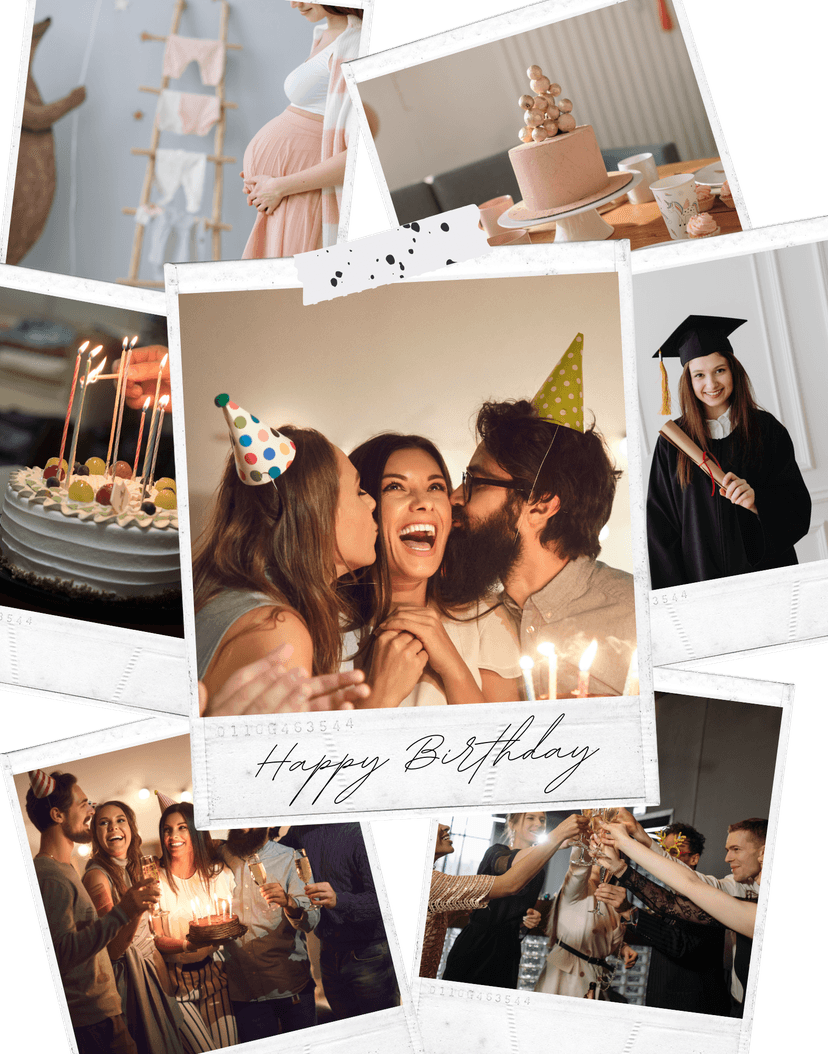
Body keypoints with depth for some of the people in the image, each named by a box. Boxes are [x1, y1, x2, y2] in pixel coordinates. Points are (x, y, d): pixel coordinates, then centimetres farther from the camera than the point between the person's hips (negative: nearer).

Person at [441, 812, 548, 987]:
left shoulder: (539, 872, 13)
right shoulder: (496, 852, -4)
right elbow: (512, 863, -30)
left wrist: (531, 920, -3)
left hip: (507, 950, 5)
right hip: (476, 944, -5)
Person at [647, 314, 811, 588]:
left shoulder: (765, 429, 2)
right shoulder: (673, 441, 2)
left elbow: (798, 506, 0)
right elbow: (660, 524, 1)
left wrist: (757, 500, -20)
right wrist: (676, 596, -6)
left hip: (767, 573, 0)